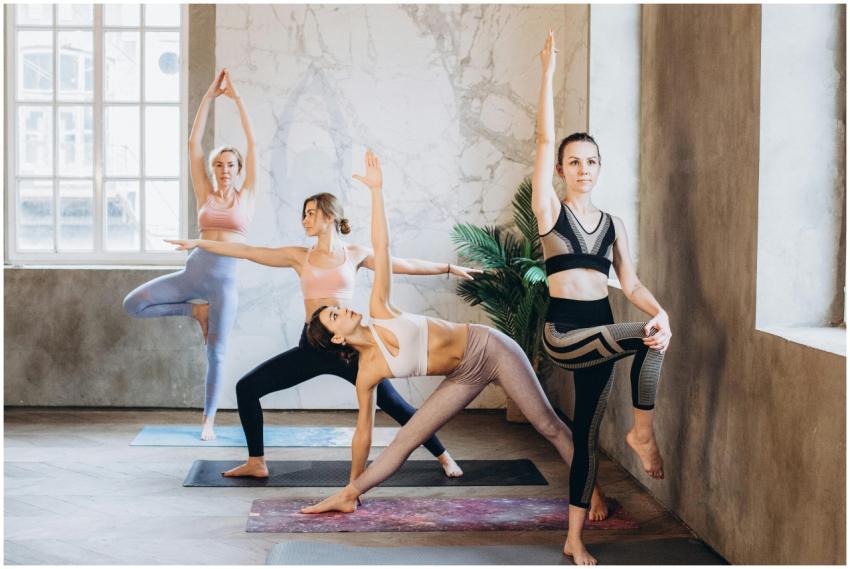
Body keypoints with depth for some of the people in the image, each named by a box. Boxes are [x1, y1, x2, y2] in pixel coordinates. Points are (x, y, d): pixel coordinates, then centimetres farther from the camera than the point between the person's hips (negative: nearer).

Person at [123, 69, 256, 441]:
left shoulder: (246, 196, 5)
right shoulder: (205, 196, 9)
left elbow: (253, 143, 1)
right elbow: (193, 143, 6)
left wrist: (236, 99, 0)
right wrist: (209, 96, 3)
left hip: (226, 278, -2)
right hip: (194, 270, 2)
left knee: (216, 353, 1)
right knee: (132, 305, -12)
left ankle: (208, 421, 15)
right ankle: (195, 310, 8)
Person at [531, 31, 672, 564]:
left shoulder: (613, 223, 12)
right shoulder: (550, 211, 0)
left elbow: (630, 281, 6)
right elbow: (544, 139, -6)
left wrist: (661, 311, -14)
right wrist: (549, 72, -9)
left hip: (600, 334, 4)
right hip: (563, 331, -4)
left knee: (588, 435, 6)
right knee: (648, 340, -26)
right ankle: (644, 433, -8)